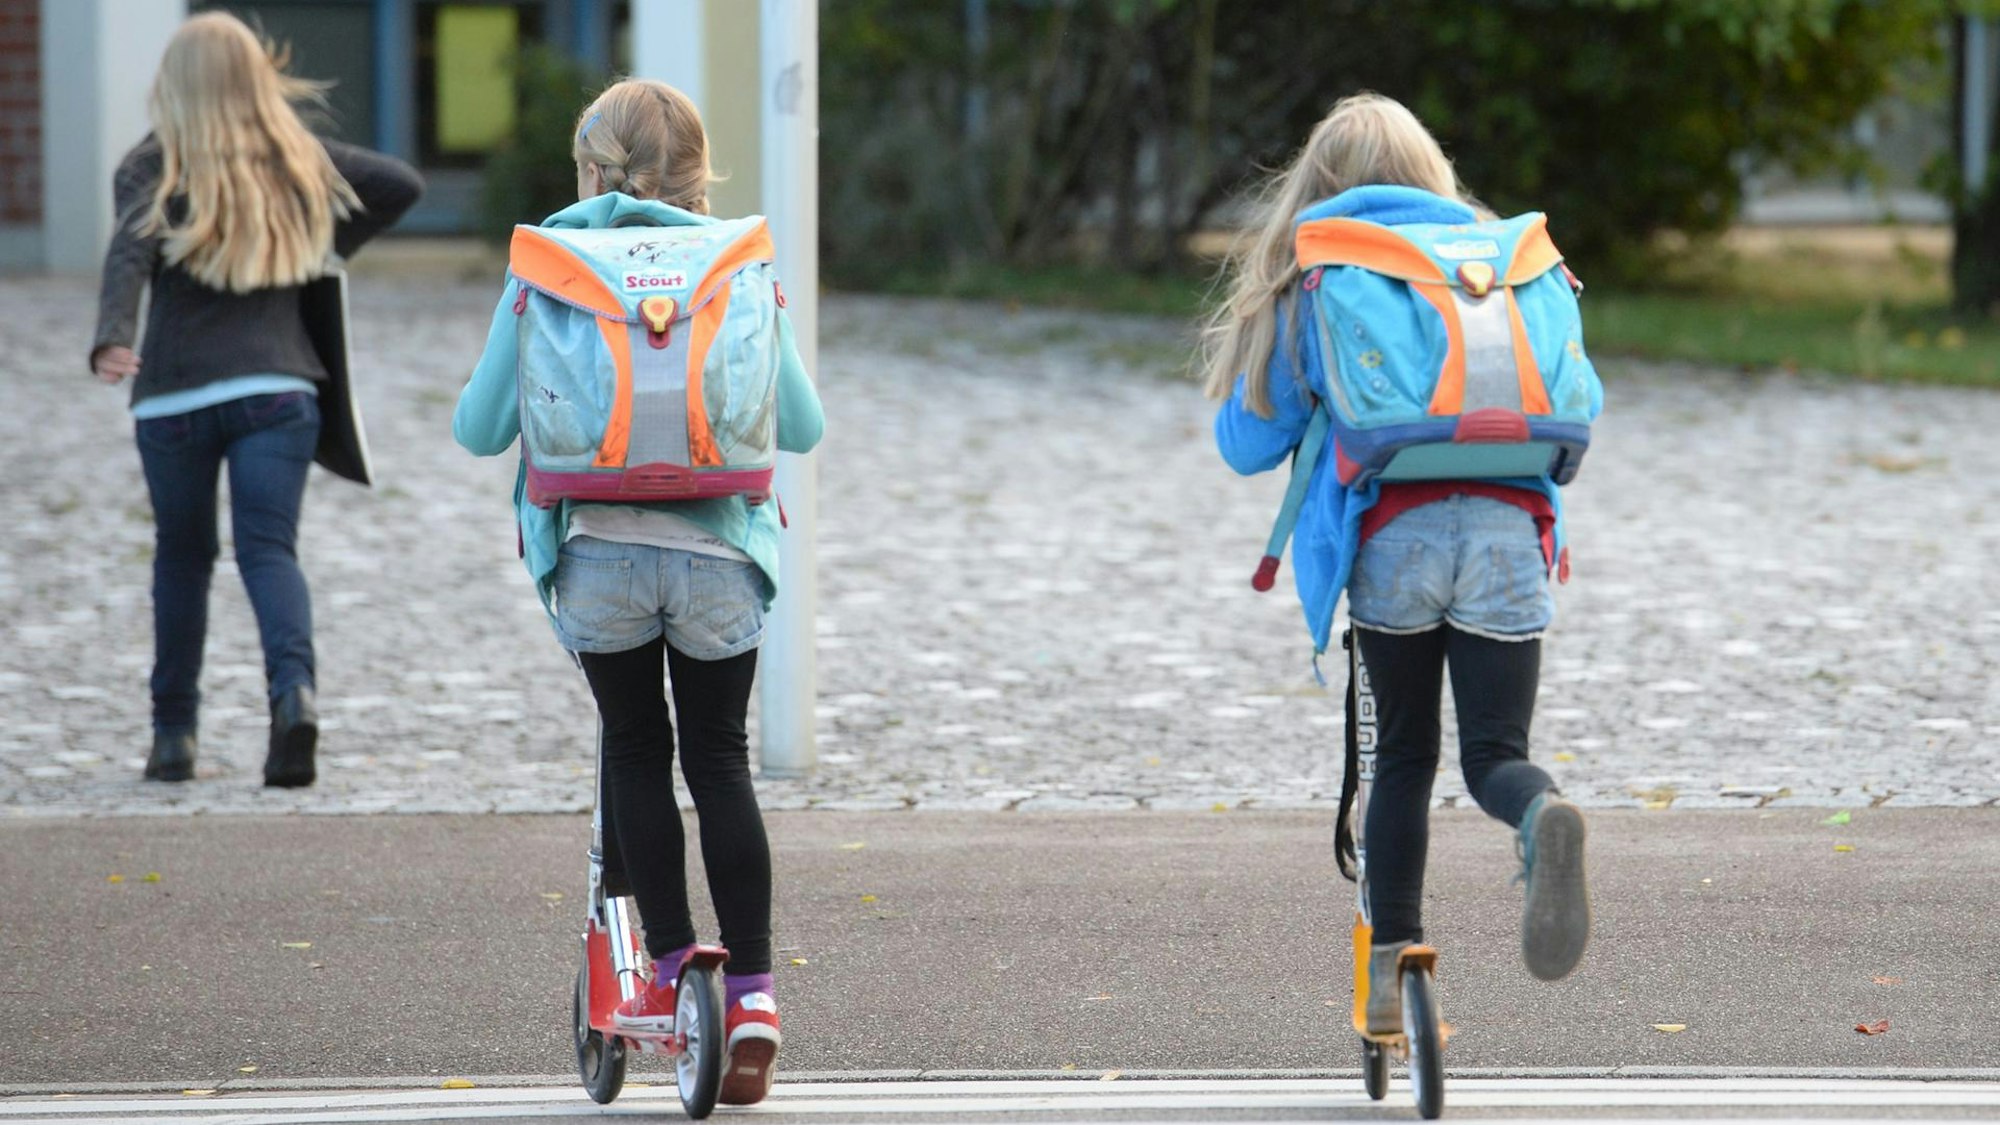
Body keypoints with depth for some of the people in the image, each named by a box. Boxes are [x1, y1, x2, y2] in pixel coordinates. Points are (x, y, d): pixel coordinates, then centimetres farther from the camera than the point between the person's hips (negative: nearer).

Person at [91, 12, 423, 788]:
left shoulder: (152, 169, -1)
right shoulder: (298, 161, 10)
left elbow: (129, 258, -18)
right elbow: (402, 185, 15)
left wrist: (110, 343, -32)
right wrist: (329, 251, 25)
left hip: (175, 396, -1)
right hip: (277, 387, 1)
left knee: (182, 557, 13)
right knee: (269, 549, -4)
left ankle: (173, 735, 18)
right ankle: (294, 688, -30)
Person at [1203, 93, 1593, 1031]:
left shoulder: (1310, 282, 13)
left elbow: (1247, 445, 16)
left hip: (1391, 536, -1)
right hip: (1508, 527, 1)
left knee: (1403, 759, 15)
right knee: (1495, 754, 3)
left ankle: (1392, 967, 11)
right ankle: (1544, 815, -31)